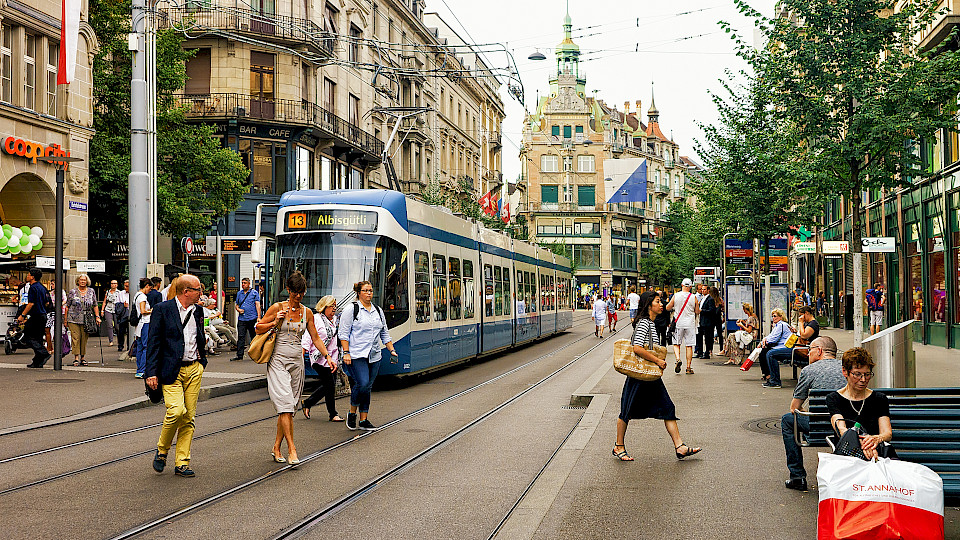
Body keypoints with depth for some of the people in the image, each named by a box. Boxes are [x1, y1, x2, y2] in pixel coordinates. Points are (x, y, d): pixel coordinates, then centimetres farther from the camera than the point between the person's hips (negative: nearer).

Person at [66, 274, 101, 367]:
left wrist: (97, 317, 3)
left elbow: (95, 306, 11)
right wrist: (66, 319, 5)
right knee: (75, 337, -7)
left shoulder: (91, 292, 9)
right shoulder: (72, 292, 5)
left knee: (84, 338, 3)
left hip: (86, 320, 1)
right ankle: (76, 357, -7)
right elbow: (68, 306, 7)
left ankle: (82, 357, 12)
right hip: (73, 319, -1)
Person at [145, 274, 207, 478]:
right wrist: (152, 372, -11)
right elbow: (153, 342, -7)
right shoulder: (162, 309, -5)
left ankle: (182, 463, 10)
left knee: (189, 417, 3)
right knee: (177, 410, -19)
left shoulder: (197, 311, 12)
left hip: (194, 369, 6)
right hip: (171, 370, -5)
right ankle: (162, 451, 6)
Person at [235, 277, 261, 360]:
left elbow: (257, 305, -3)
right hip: (241, 319, 3)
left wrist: (258, 317, -12)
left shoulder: (254, 293, 2)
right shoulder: (239, 293, 16)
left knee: (254, 337, 5)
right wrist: (238, 309, 1)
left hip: (252, 318, -3)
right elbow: (237, 304, 25)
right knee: (241, 337, -5)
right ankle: (239, 355, -6)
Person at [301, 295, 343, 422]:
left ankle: (307, 403, 26)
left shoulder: (336, 320, 14)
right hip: (319, 358, -8)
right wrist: (302, 355, -15)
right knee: (330, 385, -7)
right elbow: (307, 338, -9)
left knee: (327, 385, 8)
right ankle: (333, 414, 5)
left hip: (332, 358, 8)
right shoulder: (315, 319, -7)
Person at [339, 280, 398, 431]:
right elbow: (343, 333, -6)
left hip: (374, 356, 6)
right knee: (363, 384, -18)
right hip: (356, 356, -6)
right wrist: (346, 353, -14)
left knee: (368, 387, 6)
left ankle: (363, 420, 13)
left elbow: (385, 334, 21)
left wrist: (392, 350, 12)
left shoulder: (378, 311, 16)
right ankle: (352, 412, 5)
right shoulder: (351, 310, -2)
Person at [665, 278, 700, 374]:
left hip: (678, 323, 0)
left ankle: (678, 359, -15)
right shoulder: (693, 297, -3)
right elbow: (697, 312, 4)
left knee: (676, 344, 11)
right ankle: (689, 367, 4)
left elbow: (668, 308, 4)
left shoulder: (676, 296, -4)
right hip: (690, 324, 0)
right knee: (689, 346, 4)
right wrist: (698, 306, 23)